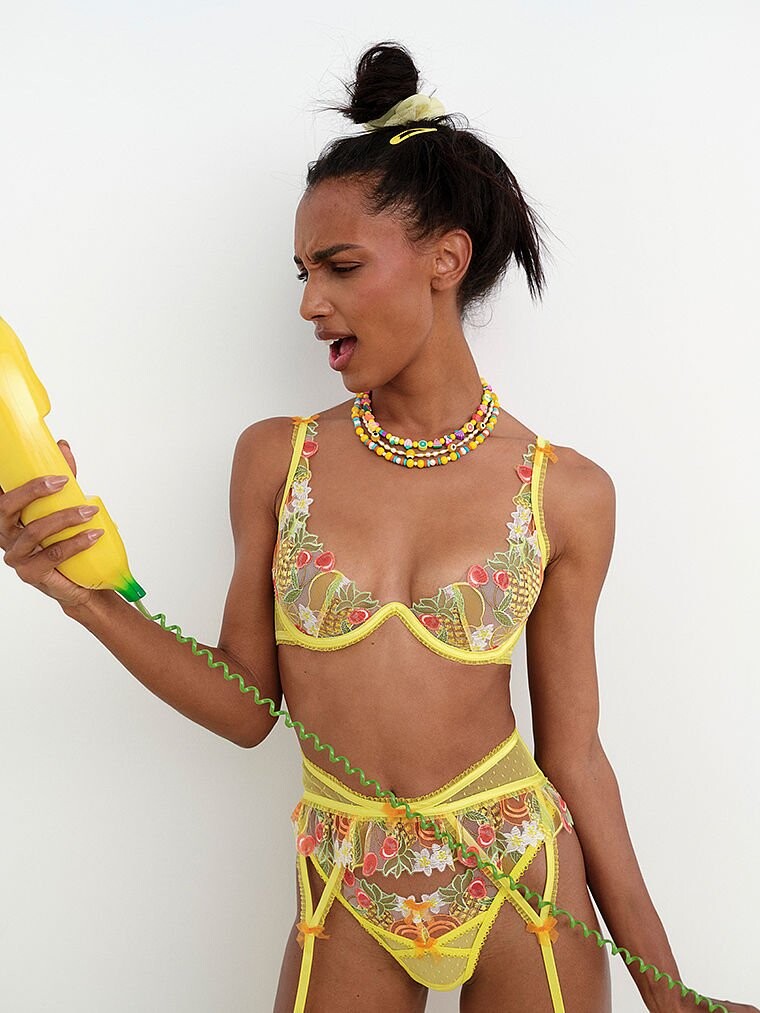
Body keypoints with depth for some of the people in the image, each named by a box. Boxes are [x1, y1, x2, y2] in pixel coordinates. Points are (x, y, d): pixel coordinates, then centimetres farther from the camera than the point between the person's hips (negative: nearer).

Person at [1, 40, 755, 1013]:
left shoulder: (565, 493, -9)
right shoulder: (275, 460, -6)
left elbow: (573, 753, -2)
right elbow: (247, 708, -2)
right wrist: (87, 598, -15)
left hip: (523, 880, 0)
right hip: (347, 903, 1)